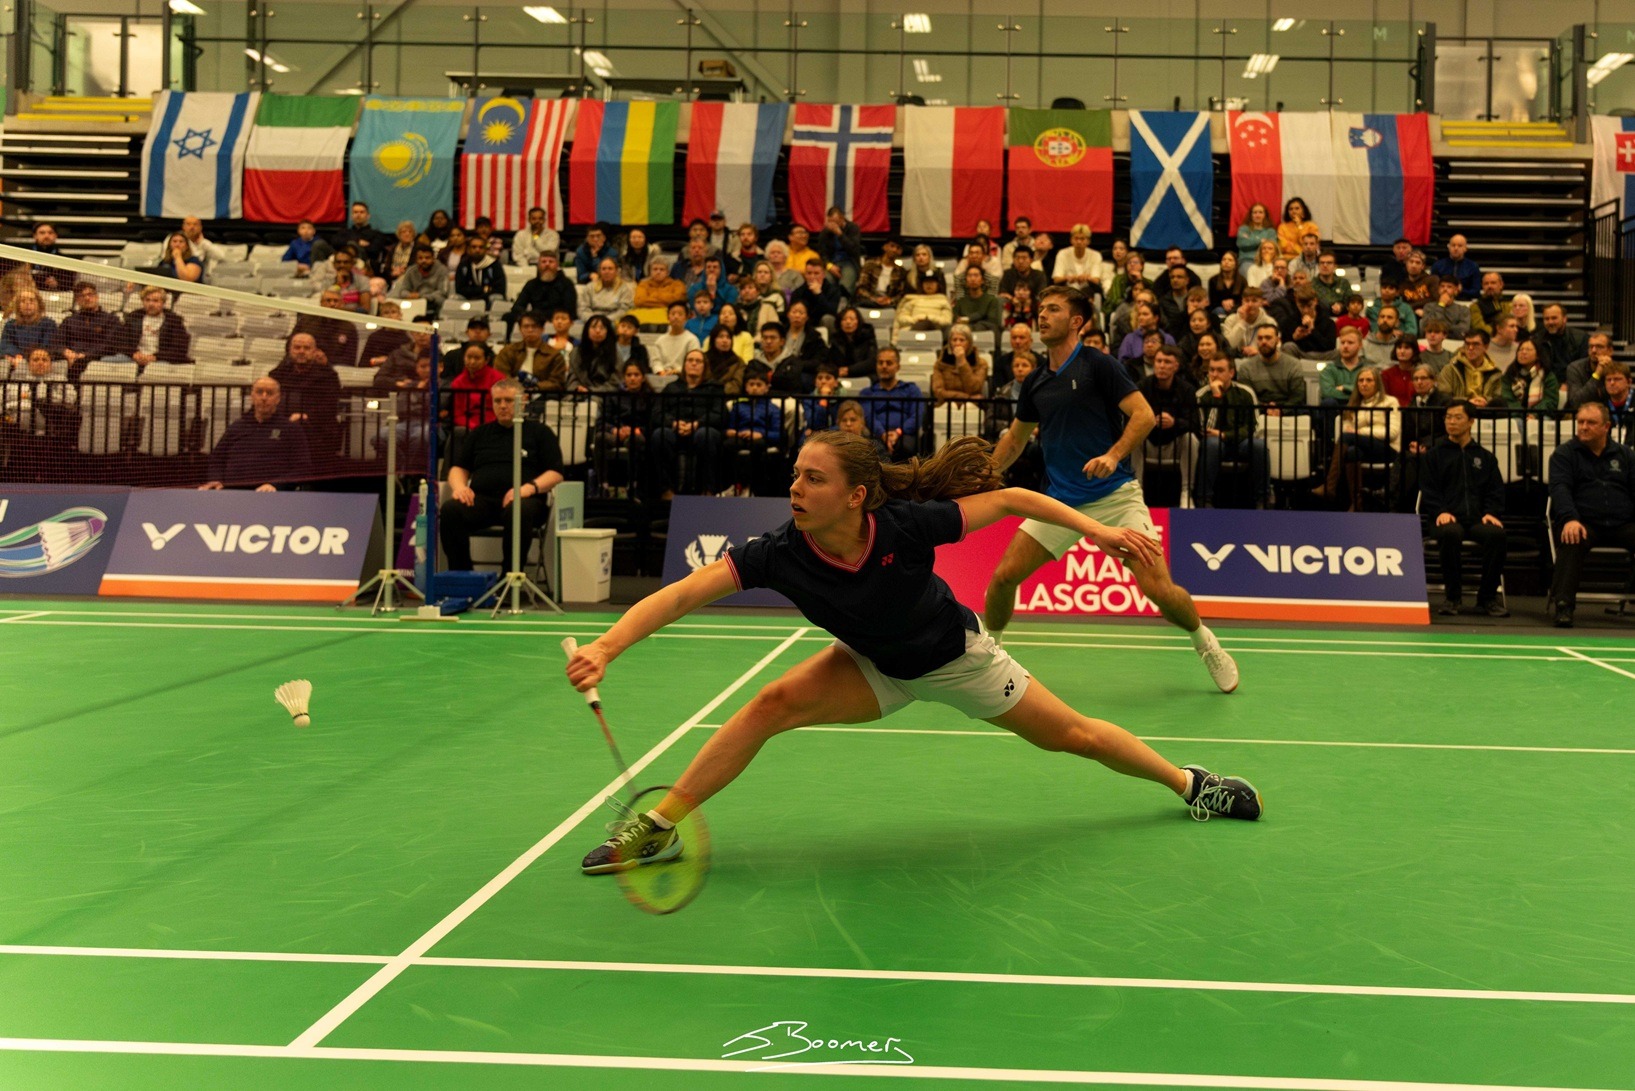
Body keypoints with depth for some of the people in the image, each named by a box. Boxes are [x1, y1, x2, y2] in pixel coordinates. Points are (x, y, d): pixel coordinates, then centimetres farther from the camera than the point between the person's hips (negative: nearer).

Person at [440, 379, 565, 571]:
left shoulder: (540, 432, 17)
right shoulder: (479, 433, 28)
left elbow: (555, 474, 7)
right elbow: (458, 467, 24)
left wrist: (529, 487, -13)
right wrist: (459, 486, -1)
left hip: (523, 499, -3)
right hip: (481, 498, 3)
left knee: (519, 512, -41)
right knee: (450, 510, -30)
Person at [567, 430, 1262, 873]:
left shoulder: (905, 524, -37)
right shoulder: (782, 553, -32)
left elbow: (1009, 499, -24)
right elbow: (680, 595, -40)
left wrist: (1096, 530, -31)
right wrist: (606, 648, -55)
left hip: (955, 656, -1)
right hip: (875, 667, 2)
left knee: (1071, 735, 9)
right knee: (774, 704, -21)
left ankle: (1188, 783, 35)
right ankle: (662, 827, -10)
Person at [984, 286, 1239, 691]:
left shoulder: (1098, 365, -6)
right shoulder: (1034, 383, 11)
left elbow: (1144, 415, -12)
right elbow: (1015, 437, 24)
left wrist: (1113, 455, -26)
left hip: (1114, 495, -4)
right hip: (1059, 501, 5)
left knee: (1160, 589, -13)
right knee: (1003, 575, -7)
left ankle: (1205, 643, 16)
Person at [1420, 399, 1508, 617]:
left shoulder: (1485, 457, 23)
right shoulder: (1434, 456, 18)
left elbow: (1496, 491, 16)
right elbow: (1428, 491, 8)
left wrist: (1491, 513, -5)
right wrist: (1440, 512, -12)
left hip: (1478, 518, 2)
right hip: (1446, 518, -2)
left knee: (1496, 533, -33)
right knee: (1450, 532, -39)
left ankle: (1487, 597, -18)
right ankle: (1452, 596, -22)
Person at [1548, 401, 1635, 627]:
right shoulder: (1564, 454, 9)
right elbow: (1559, 488, -6)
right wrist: (1569, 519, -26)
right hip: (1584, 523, -3)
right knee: (1571, 541, -37)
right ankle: (1563, 606, -37)